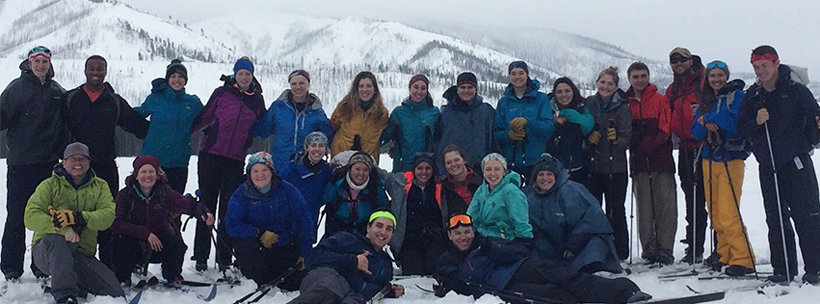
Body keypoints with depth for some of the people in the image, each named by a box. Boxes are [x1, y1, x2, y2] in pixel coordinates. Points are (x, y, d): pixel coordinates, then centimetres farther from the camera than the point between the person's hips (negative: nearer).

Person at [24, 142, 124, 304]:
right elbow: (31, 217, -13)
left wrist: (77, 218, -29)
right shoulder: (50, 185, 1)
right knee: (55, 238, -39)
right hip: (47, 250, -2)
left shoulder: (99, 186, 8)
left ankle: (76, 284, 17)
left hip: (82, 254, 2)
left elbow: (108, 215, -10)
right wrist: (64, 229, -31)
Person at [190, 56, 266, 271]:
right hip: (211, 155, -1)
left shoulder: (257, 100, 10)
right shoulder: (221, 93, 4)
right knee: (207, 204, 5)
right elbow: (203, 118, 7)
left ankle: (224, 257, 12)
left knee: (229, 208, 4)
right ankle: (201, 255, 13)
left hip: (236, 160, 1)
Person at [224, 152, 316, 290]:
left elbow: (303, 221, -10)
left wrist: (305, 253, -15)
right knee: (245, 245, -33)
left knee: (293, 283, -9)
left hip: (285, 246, 1)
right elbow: (232, 225, -15)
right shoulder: (241, 194, -10)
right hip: (255, 244, -1)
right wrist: (259, 234, -28)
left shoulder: (287, 190, -10)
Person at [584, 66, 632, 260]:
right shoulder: (589, 103, 7)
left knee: (615, 211, 2)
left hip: (615, 166, -2)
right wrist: (588, 137, -9)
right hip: (592, 165, 3)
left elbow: (627, 137, -6)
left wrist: (617, 139, -27)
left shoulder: (622, 107, 0)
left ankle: (620, 252, 12)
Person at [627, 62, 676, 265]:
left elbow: (665, 130, -3)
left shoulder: (661, 100, 7)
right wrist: (636, 146, -11)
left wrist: (647, 145, -15)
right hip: (639, 163, 2)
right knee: (644, 207, 2)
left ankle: (665, 250, 0)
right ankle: (649, 249, 8)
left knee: (666, 206, -4)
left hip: (661, 159, -1)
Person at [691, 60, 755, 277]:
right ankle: (725, 255, 17)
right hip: (709, 159, 6)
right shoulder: (705, 99, 16)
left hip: (731, 159, -6)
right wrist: (706, 124, -11)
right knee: (715, 213, 7)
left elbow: (738, 124, -16)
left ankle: (743, 260, -7)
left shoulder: (737, 95, -1)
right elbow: (696, 132, 9)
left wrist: (710, 118, -12)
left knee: (728, 213, -13)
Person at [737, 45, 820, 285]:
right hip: (768, 166, 4)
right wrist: (757, 122, -13)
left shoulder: (795, 90, 1)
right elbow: (742, 131, 7)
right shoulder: (751, 96, 10)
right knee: (776, 220, 7)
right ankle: (783, 270, 15)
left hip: (796, 162, -3)